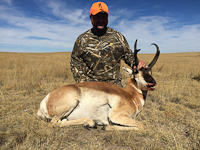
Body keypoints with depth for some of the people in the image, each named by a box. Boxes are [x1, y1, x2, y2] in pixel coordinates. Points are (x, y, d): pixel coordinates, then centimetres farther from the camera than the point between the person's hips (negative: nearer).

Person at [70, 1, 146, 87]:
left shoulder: (118, 37, 8)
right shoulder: (82, 39, 6)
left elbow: (128, 55, 14)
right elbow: (75, 62, 8)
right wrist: (82, 81, -3)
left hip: (114, 83, 1)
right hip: (91, 84, -1)